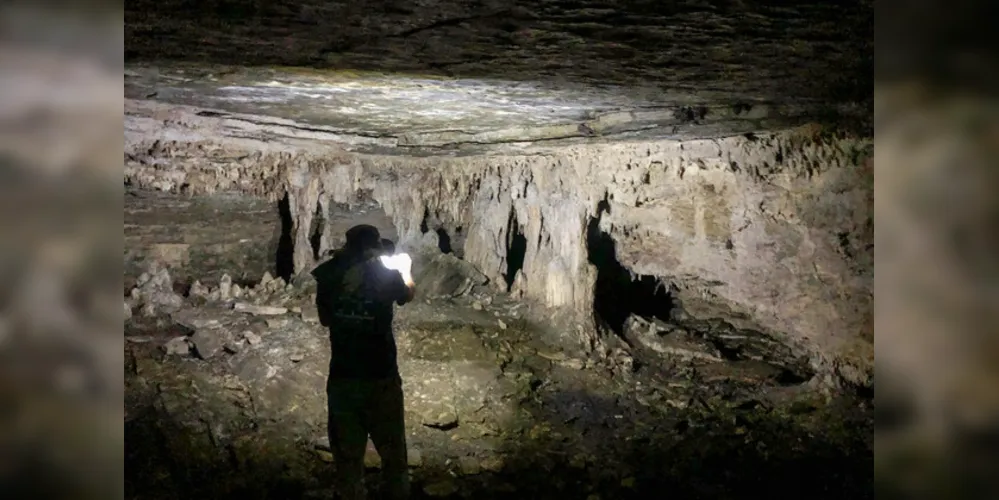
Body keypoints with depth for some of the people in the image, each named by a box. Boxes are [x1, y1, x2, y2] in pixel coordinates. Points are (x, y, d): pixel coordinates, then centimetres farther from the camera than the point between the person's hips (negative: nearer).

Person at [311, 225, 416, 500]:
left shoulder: (329, 277, -5)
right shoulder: (387, 276, -9)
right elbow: (407, 296, 14)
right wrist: (405, 270, 35)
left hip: (342, 378, 2)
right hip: (381, 378, -2)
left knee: (347, 455, 14)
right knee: (393, 453, 15)